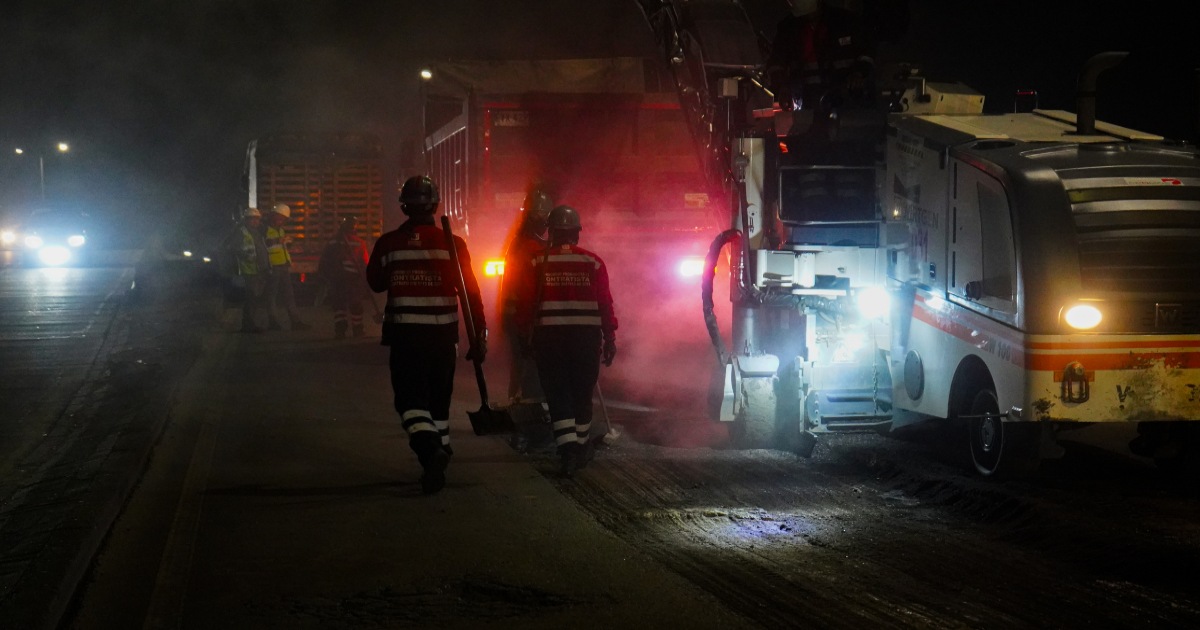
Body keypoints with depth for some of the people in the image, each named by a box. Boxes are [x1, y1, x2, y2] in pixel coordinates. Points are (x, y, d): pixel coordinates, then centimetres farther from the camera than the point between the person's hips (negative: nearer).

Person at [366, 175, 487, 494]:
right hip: (443, 333, 1)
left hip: (404, 333, -1)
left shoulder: (388, 244, -5)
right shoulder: (452, 244, -6)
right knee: (438, 396, 17)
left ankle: (428, 447, -25)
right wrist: (479, 336, 0)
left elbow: (375, 283, 12)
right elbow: (470, 292, -5)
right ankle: (439, 447, 26)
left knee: (410, 396, -1)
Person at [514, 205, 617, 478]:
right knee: (582, 394, 15)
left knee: (558, 395, 1)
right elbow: (605, 304, -1)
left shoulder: (537, 263, -1)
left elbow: (526, 304, -1)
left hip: (549, 336, -1)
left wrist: (526, 334, 10)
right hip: (586, 336, 1)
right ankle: (581, 447, 27)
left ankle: (568, 451, -14)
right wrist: (610, 339, 6)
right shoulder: (593, 263, -1)